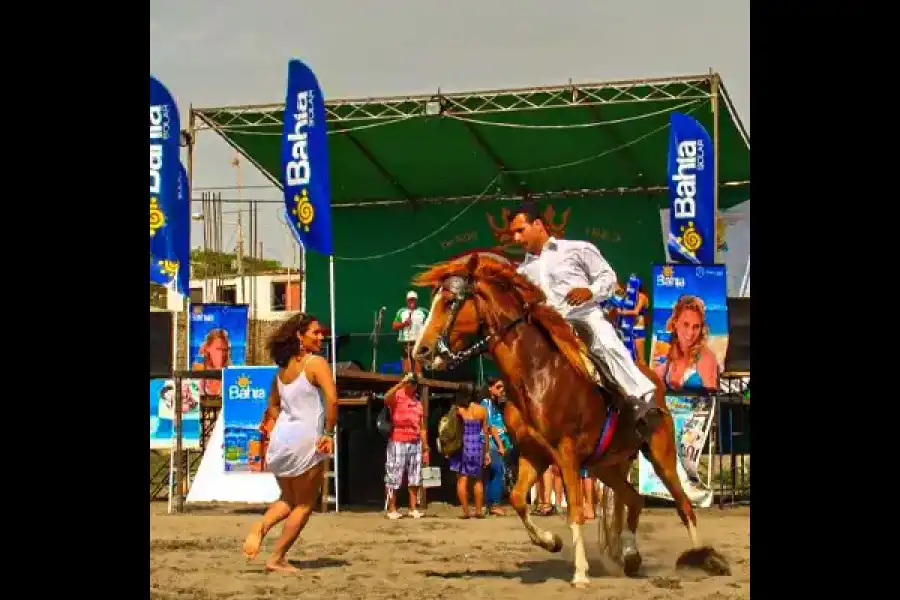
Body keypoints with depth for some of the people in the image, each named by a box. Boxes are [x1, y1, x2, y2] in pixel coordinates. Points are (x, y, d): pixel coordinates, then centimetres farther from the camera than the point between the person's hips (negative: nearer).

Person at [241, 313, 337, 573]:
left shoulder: (283, 369, 12)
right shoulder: (316, 363, -10)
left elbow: (273, 405, 20)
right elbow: (332, 399, -22)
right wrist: (328, 433, -16)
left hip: (281, 437, 7)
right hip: (306, 441, -7)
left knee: (288, 499, 22)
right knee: (304, 505, 7)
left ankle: (260, 526, -5)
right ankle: (276, 558, 4)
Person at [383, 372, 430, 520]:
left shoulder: (418, 401, 15)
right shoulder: (396, 396, -2)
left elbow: (422, 427, 17)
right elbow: (386, 398, -29)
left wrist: (425, 448, 14)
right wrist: (402, 383, -30)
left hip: (415, 443, 6)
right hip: (398, 442, -6)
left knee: (414, 478, 5)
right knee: (394, 476, -4)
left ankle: (413, 509, 10)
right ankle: (392, 509, -2)